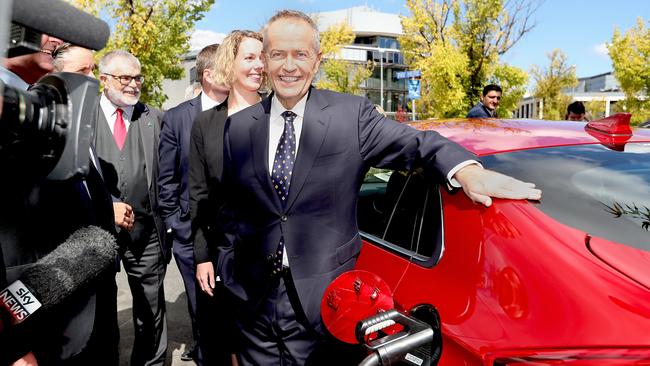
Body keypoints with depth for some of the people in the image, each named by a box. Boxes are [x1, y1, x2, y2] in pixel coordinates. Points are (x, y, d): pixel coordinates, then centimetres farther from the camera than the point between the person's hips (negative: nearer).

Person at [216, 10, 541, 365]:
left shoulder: (352, 114, -6)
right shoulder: (239, 127, 3)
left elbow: (417, 144, -7)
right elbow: (231, 210, 9)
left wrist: (467, 170, -26)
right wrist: (227, 270, 10)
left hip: (324, 300, -2)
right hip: (254, 298, 3)